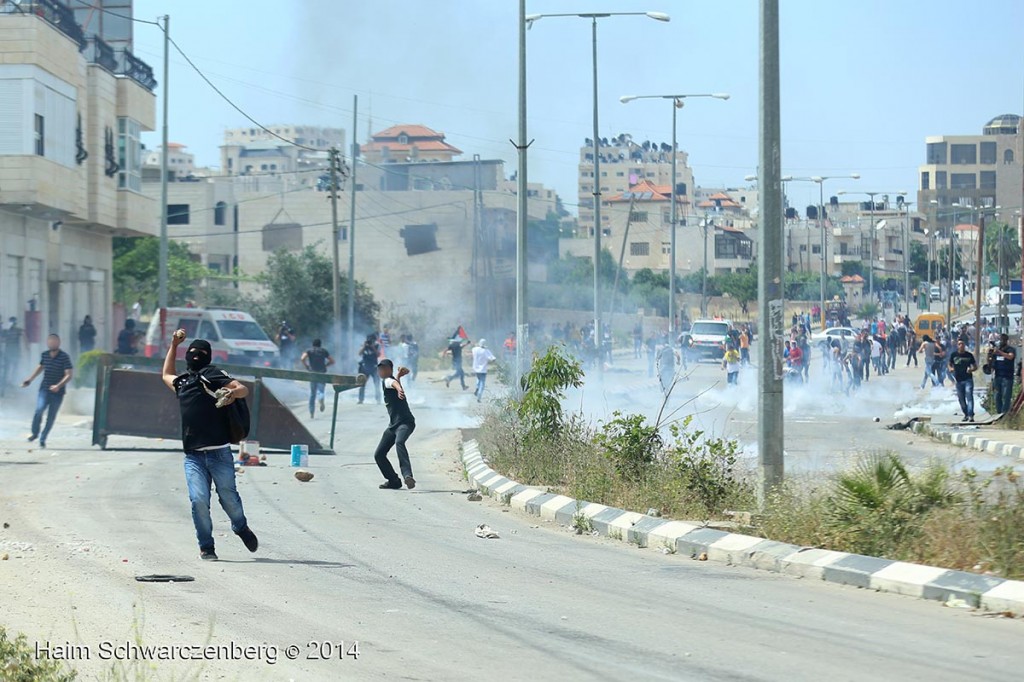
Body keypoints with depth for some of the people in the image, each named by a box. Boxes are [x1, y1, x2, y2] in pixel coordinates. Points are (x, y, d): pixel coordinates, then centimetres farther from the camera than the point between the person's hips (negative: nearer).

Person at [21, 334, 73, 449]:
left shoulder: (64, 357, -9)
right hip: (44, 389, 2)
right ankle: (35, 433, 0)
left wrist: (58, 386, -27)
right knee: (39, 410, -19)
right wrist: (30, 380, 21)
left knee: (51, 417, 3)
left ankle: (43, 439, 16)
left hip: (57, 392, -2)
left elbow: (69, 375, -13)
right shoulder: (44, 355, 4)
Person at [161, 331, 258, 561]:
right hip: (193, 456, 4)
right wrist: (174, 345, 41)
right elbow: (166, 375, 45)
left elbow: (243, 389, -8)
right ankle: (206, 547, 2)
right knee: (199, 500, -10)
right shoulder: (182, 382, 22)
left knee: (228, 497, 0)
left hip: (219, 453, -4)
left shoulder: (211, 375, 3)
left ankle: (241, 528, 30)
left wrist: (233, 392, -30)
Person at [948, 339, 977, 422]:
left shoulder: (969, 355, 3)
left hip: (968, 379, -3)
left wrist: (971, 369, -12)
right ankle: (966, 414, 25)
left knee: (969, 397, -15)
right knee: (961, 399, 9)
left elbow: (975, 366, 10)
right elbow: (950, 365, 16)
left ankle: (971, 415, -19)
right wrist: (951, 368, -8)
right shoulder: (954, 355, 6)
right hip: (958, 380, 3)